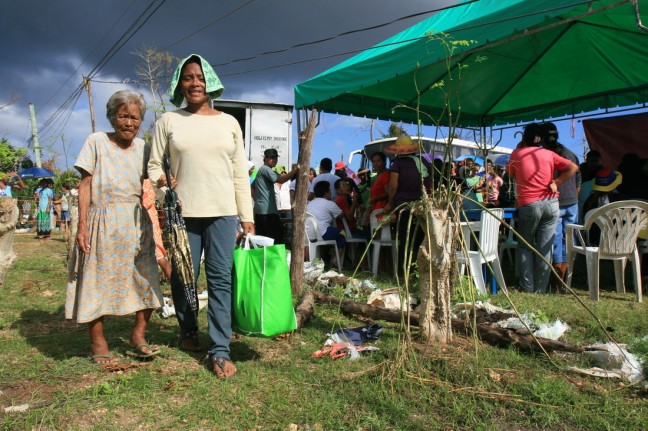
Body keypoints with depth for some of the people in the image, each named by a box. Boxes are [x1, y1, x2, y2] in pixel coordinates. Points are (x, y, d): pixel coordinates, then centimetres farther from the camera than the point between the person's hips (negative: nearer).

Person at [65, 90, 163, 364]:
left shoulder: (143, 147, 9)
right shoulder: (96, 141, -1)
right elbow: (85, 185, -3)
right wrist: (82, 225, -9)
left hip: (136, 223, 3)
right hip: (103, 222, -3)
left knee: (147, 281, 1)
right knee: (99, 280, 3)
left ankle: (138, 337, 16)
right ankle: (98, 343, 17)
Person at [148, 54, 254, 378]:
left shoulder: (229, 122, 11)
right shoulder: (169, 121, 8)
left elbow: (241, 174, 9)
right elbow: (153, 164, 9)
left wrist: (247, 216, 4)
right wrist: (160, 180, -15)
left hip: (223, 212, 1)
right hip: (183, 212, 0)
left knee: (221, 279, -2)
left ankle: (220, 351, 5)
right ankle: (188, 331, 32)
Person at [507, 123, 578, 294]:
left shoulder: (516, 154, 4)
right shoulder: (549, 154, 8)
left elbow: (511, 175, 20)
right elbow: (573, 167, 2)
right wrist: (556, 182, 1)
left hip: (528, 205, -2)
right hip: (551, 203, 2)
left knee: (525, 247, 12)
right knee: (544, 248, 5)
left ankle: (527, 287, 10)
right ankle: (540, 289, 10)